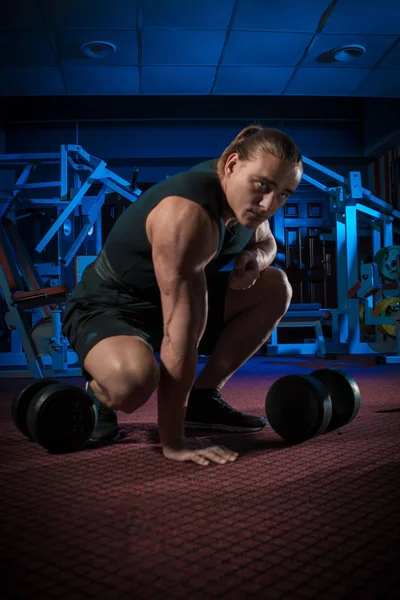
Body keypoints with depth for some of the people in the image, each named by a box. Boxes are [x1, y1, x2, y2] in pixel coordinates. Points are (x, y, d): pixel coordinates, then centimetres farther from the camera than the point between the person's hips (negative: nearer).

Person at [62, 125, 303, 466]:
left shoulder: (242, 191, -7)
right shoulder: (189, 215, -33)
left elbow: (266, 241, 15)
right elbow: (183, 335, -36)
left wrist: (254, 257, -11)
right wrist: (172, 442, -32)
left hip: (173, 298, 9)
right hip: (108, 307, -9)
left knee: (275, 287, 1)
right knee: (134, 379, -41)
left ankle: (202, 397, 5)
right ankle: (97, 395, -2)